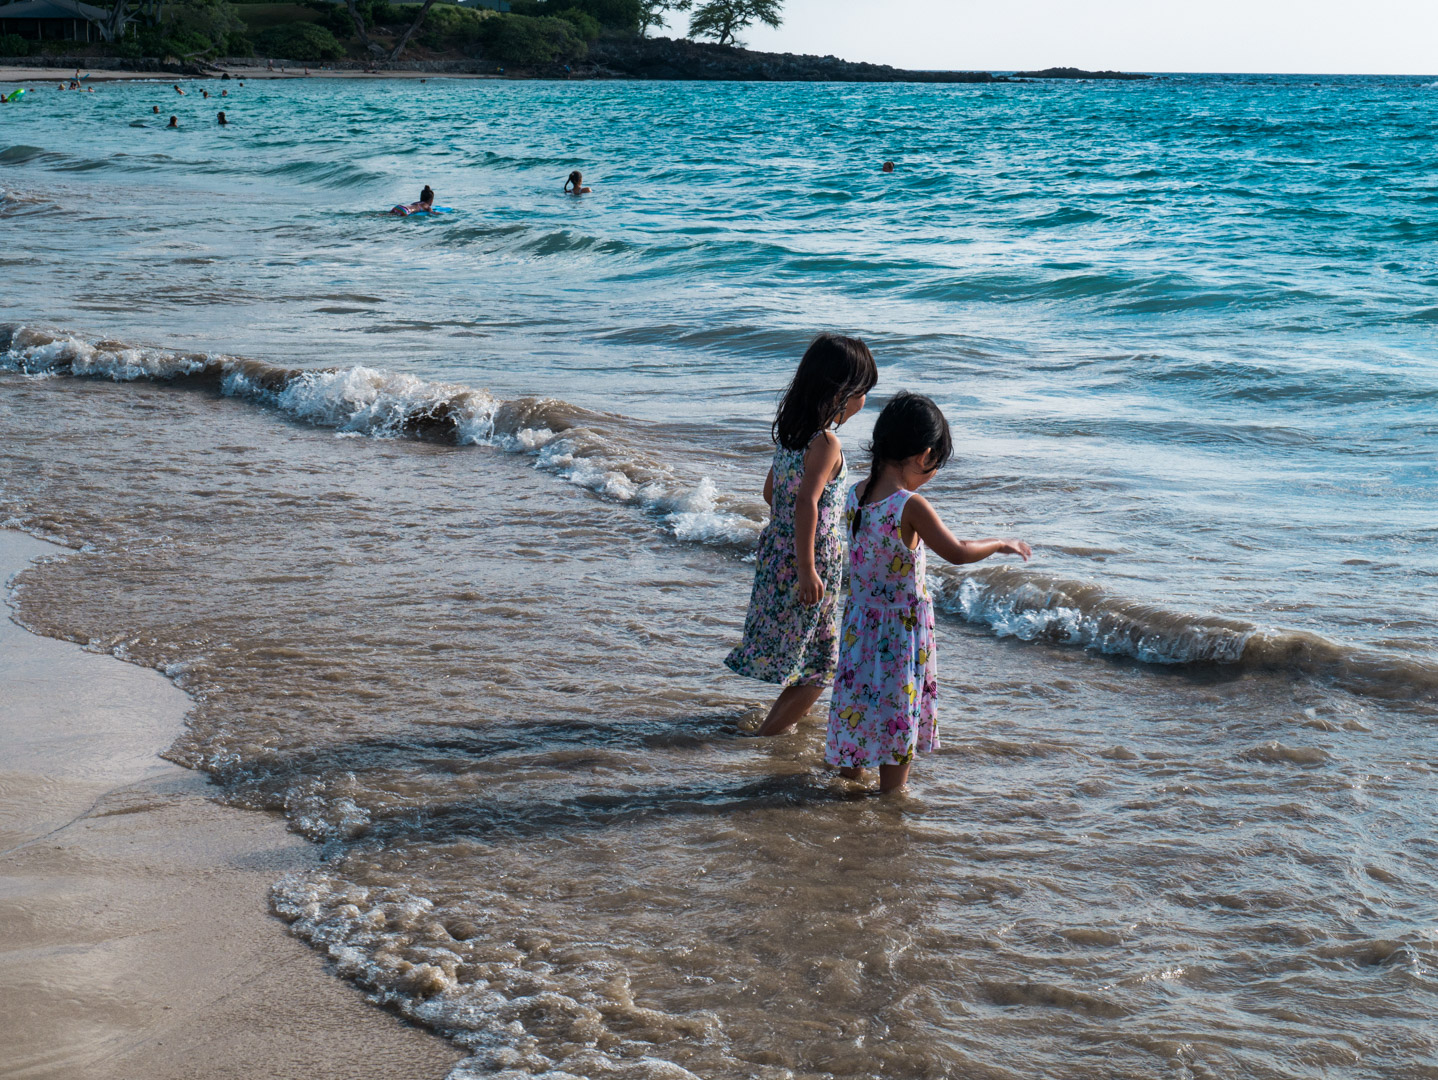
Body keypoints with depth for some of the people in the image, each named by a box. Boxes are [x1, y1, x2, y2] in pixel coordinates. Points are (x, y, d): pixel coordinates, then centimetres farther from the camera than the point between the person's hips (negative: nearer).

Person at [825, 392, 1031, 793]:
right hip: (903, 627, -6)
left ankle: (850, 771, 33)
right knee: (900, 709, 7)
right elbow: (957, 553, -17)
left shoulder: (855, 496, -4)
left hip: (859, 620, 6)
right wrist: (1001, 544, -3)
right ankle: (891, 793, 16)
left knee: (857, 699, 20)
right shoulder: (911, 507, -23)